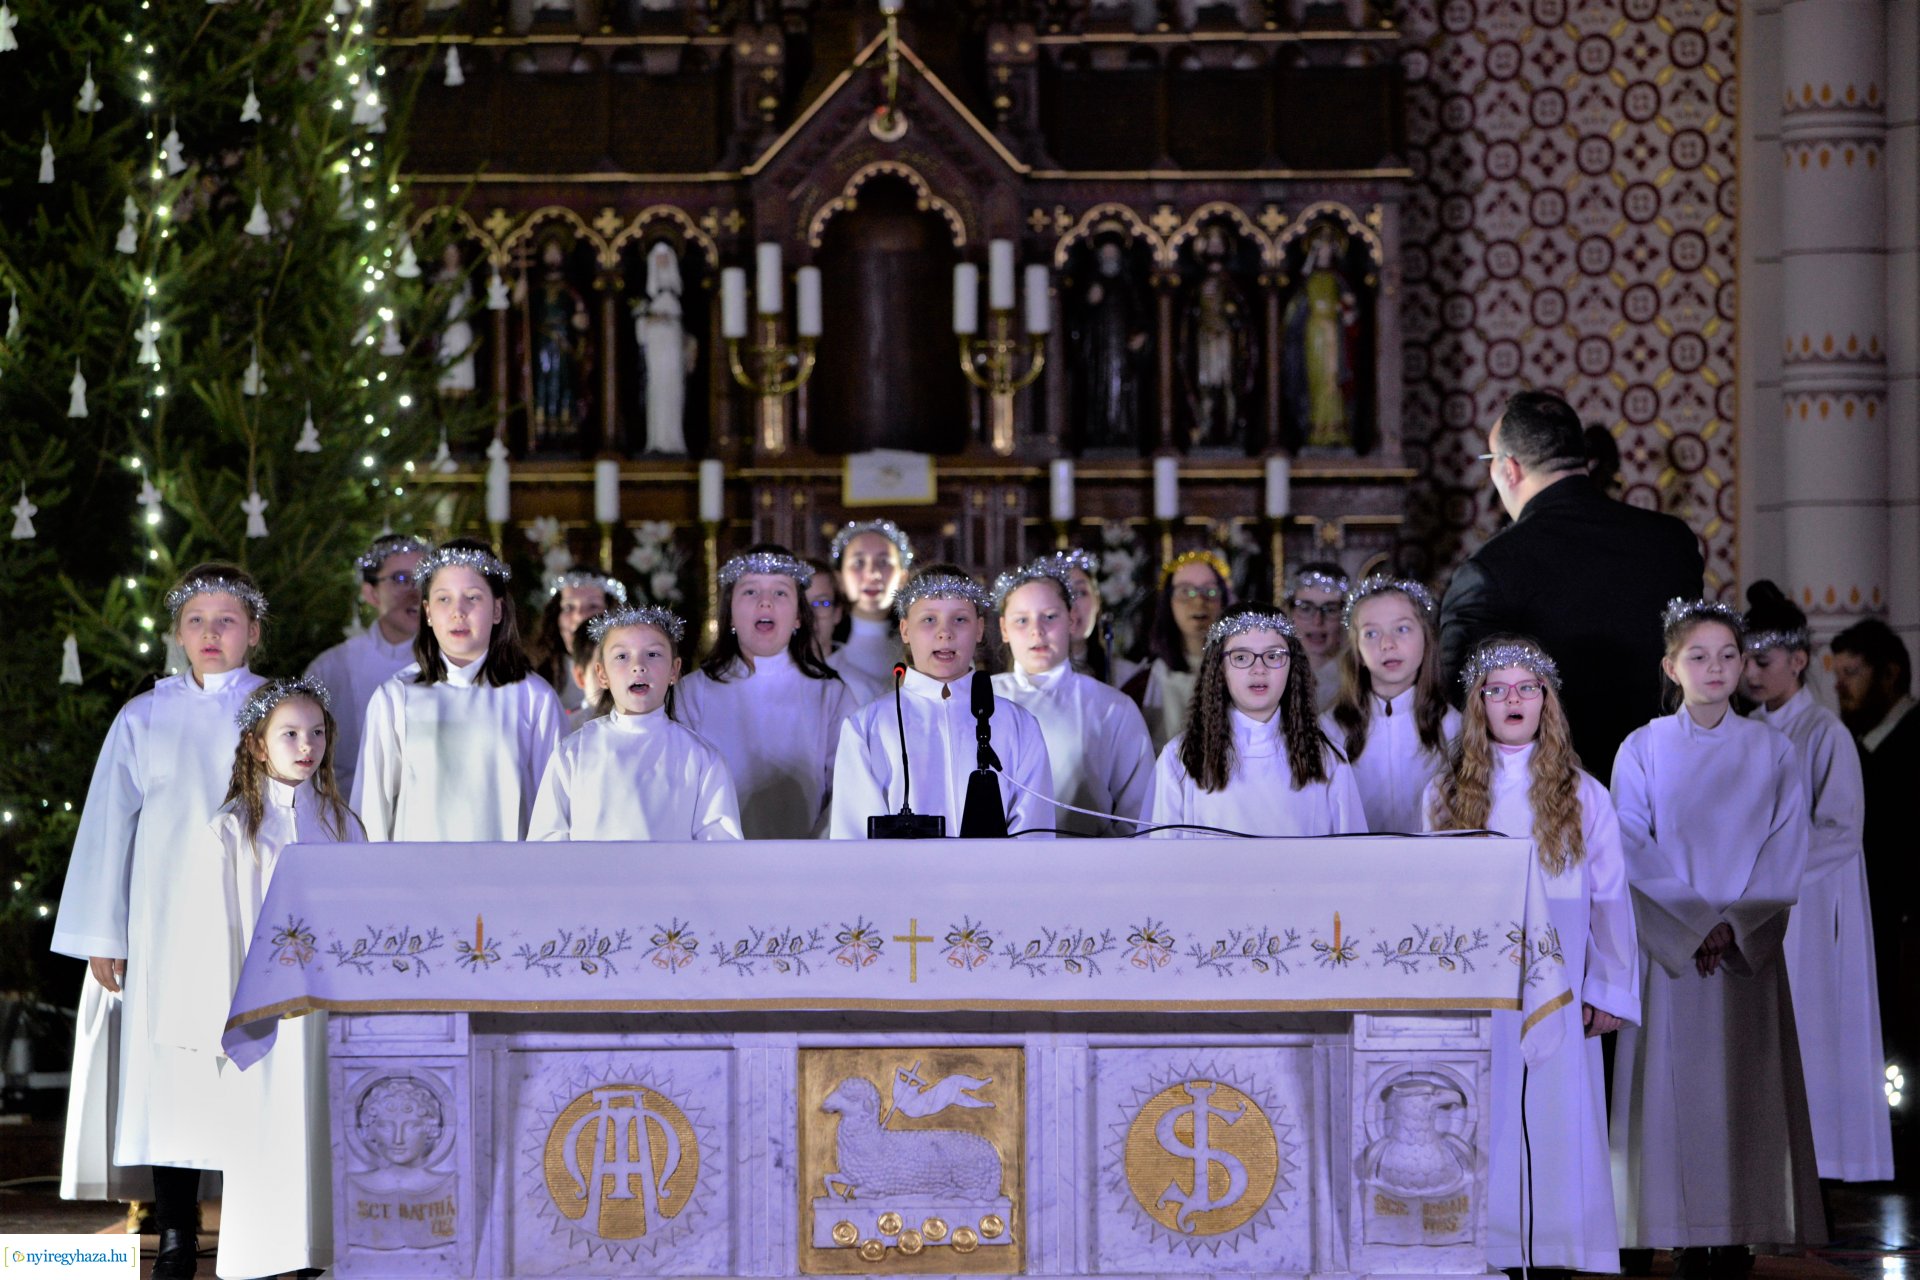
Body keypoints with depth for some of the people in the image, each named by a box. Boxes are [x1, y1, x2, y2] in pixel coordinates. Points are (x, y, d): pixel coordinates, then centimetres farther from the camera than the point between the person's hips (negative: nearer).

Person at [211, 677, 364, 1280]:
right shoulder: (231, 829, 1)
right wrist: (228, 1021, -7)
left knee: (325, 1137, 1)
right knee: (263, 1135, -5)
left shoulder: (341, 824, 11)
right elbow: (221, 929, -1)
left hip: (330, 1009, 3)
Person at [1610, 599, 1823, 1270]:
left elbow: (1787, 849, 1)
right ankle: (1685, 1237, -1)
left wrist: (1736, 924, -10)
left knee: (1746, 1086, -1)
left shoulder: (1771, 750, 5)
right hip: (1667, 945, -1)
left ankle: (1740, 1232, 2)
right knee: (1675, 1084, -4)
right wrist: (1692, 924, -11)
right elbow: (1633, 851, -2)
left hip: (1750, 948, 1)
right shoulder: (1642, 749, 2)